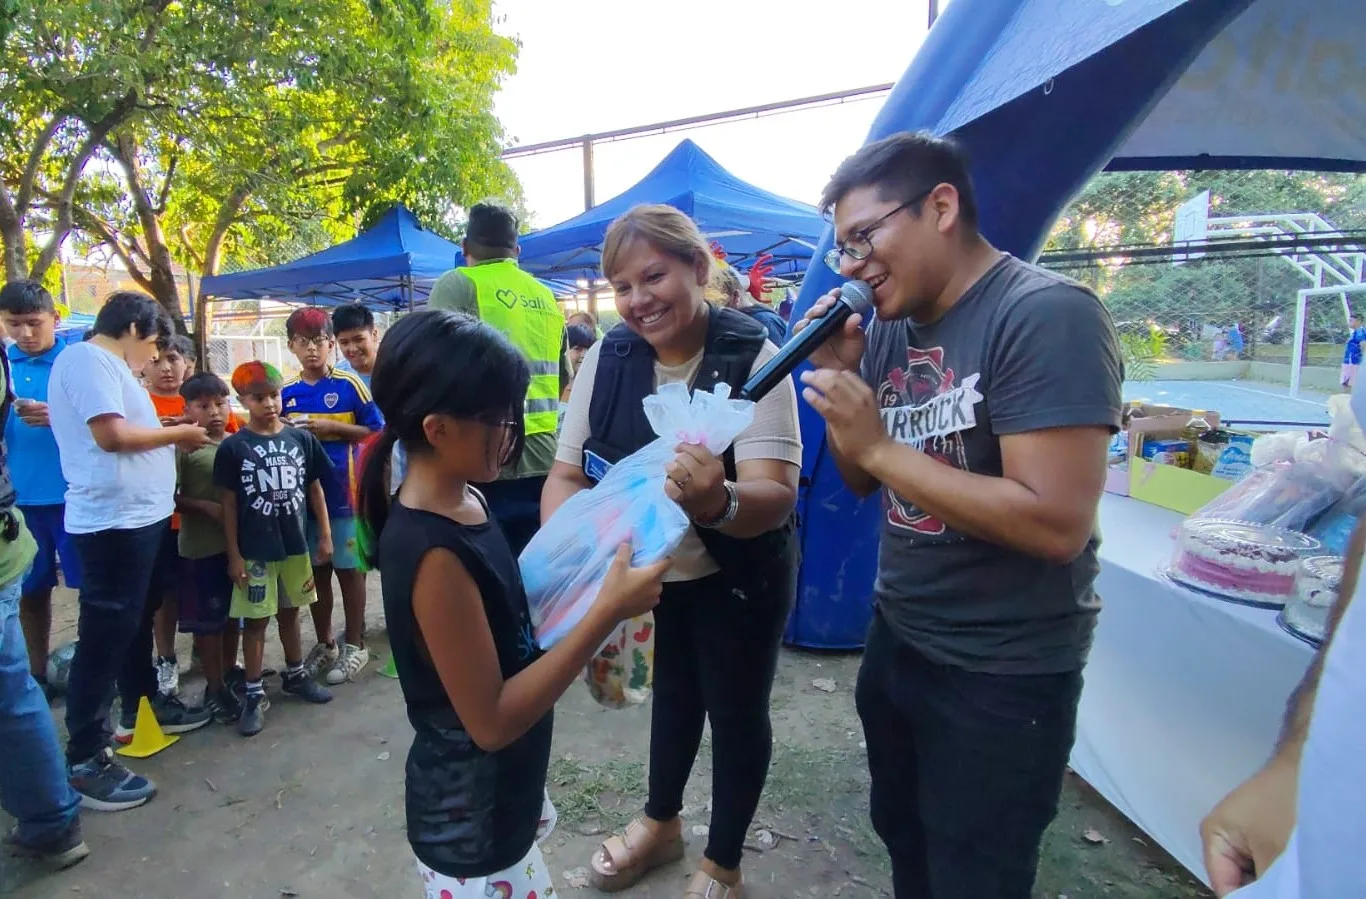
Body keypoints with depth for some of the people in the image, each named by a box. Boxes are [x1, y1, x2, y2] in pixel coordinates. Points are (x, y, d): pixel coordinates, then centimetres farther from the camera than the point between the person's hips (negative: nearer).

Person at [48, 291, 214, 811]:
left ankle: (142, 705, 40)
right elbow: (111, 434, -23)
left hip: (139, 516, 10)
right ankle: (85, 760, 4)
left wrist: (174, 440, 9)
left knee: (136, 621, 23)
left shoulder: (106, 364, 16)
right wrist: (178, 433, -11)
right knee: (105, 633, -5)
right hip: (113, 521, -10)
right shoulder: (88, 359, -13)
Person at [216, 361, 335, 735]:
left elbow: (315, 489, 4)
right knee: (255, 620, 7)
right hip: (254, 550, -2)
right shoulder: (233, 447, -8)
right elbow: (228, 503, -5)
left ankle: (295, 675, 35)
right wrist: (233, 554, -6)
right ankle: (254, 694, 19)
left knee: (290, 612, 18)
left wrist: (325, 536, 3)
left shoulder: (301, 438, -2)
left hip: (296, 544, 3)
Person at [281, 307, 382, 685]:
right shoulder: (285, 393, 7)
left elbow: (375, 430, -6)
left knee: (349, 568, 5)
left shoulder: (350, 385, -6)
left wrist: (333, 428, -16)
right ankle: (325, 643, 28)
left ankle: (355, 645, 18)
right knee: (315, 570, 13)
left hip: (343, 492, -4)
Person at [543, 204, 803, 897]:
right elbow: (566, 475, -12)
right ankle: (661, 824, 52)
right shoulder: (607, 358, -12)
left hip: (738, 580, -4)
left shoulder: (752, 356, -24)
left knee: (735, 711, 15)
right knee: (671, 694, 26)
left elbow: (776, 495, -32)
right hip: (650, 573, 4)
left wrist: (718, 502, -55)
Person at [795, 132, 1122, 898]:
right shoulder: (888, 326, 2)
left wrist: (878, 443, -24)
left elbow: (1056, 524, -29)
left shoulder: (1046, 315, -21)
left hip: (1002, 675, -7)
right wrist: (837, 376, -9)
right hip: (896, 639, 7)